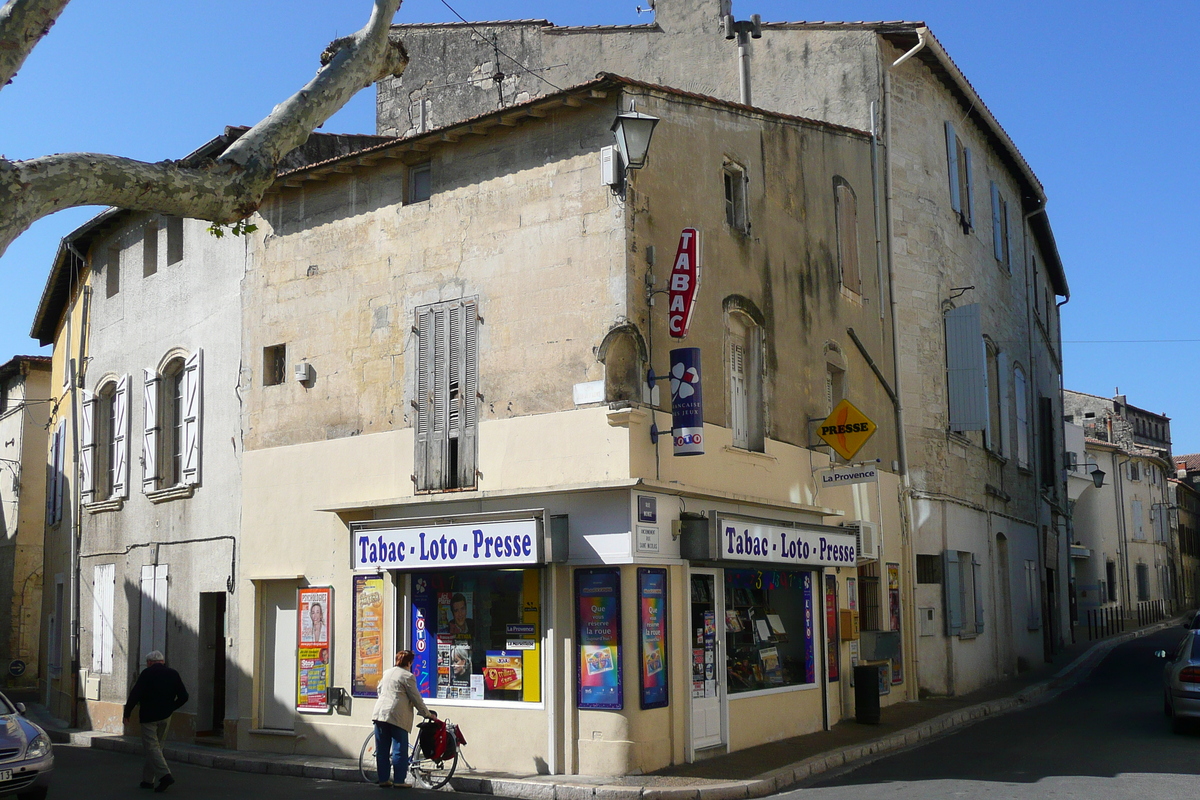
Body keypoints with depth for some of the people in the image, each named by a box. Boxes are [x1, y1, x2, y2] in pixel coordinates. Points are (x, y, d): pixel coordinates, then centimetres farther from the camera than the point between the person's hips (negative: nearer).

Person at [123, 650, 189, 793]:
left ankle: (164, 775, -22)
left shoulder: (147, 673, -7)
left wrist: (127, 713, -4)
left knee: (151, 746, -5)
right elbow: (183, 697, 6)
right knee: (157, 747, 15)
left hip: (149, 716, -5)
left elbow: (135, 694, -13)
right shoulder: (173, 674, 7)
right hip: (166, 717, 5)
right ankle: (148, 780, 20)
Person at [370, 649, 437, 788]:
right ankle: (399, 780, -1)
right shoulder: (408, 676, -3)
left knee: (382, 749, 9)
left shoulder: (387, 673, 18)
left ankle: (383, 779, 12)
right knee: (399, 749, -1)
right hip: (397, 715, -6)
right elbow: (416, 698, -2)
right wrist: (427, 714, 9)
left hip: (380, 713, 7)